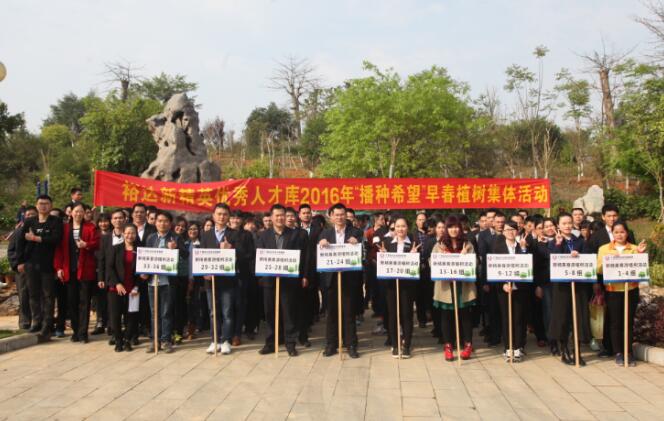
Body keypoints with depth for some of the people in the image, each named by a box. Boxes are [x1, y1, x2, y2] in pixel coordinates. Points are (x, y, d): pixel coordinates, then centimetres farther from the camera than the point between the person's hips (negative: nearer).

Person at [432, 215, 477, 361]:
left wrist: (465, 257, -15)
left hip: (464, 286, 0)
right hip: (446, 286, 0)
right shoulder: (439, 245, 5)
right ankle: (448, 346, 14)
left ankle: (468, 345, 17)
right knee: (446, 316, 5)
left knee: (465, 315, 5)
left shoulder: (467, 245, 5)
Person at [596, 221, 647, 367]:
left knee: (629, 322, 5)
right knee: (615, 322, 4)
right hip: (613, 291, -1)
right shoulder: (604, 249, 4)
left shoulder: (634, 249, 5)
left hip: (631, 290, 1)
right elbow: (599, 270, 0)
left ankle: (629, 353, 15)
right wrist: (605, 262, -19)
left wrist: (640, 254, -10)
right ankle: (618, 353, 15)